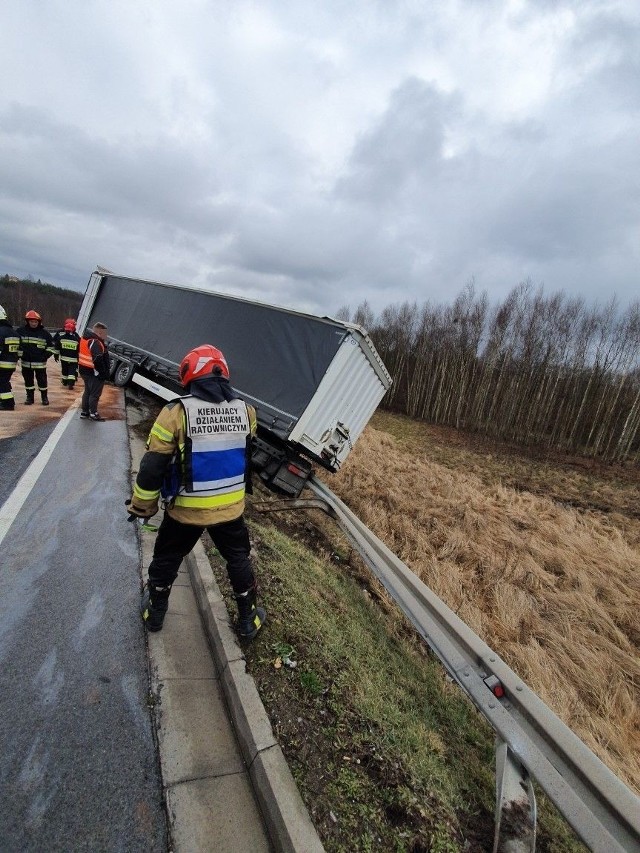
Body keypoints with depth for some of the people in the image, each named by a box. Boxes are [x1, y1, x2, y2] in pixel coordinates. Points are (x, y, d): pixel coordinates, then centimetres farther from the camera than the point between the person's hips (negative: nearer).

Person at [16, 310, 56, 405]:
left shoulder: (44, 333, -1)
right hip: (26, 362, 2)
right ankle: (29, 397, 21)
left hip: (40, 363, -2)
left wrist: (45, 356, -3)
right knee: (28, 380, 11)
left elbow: (51, 346, 6)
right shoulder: (21, 331, 0)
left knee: (42, 380, 2)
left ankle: (44, 397, 15)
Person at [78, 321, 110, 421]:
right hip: (94, 373, -10)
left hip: (84, 370, 10)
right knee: (95, 393, 3)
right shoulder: (96, 343, -23)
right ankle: (93, 414, 12)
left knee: (87, 391, 21)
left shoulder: (85, 338, 9)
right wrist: (102, 373, -23)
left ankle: (84, 412, 29)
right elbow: (98, 360, -31)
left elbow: (81, 354, 17)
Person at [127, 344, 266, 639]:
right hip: (231, 507, 2)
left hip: (185, 510, -2)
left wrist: (142, 505, 2)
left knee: (165, 560, 24)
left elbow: (153, 465, -13)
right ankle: (248, 620, 37)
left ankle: (154, 613, 46)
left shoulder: (176, 412, -18)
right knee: (239, 560, 23)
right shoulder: (246, 411, -8)